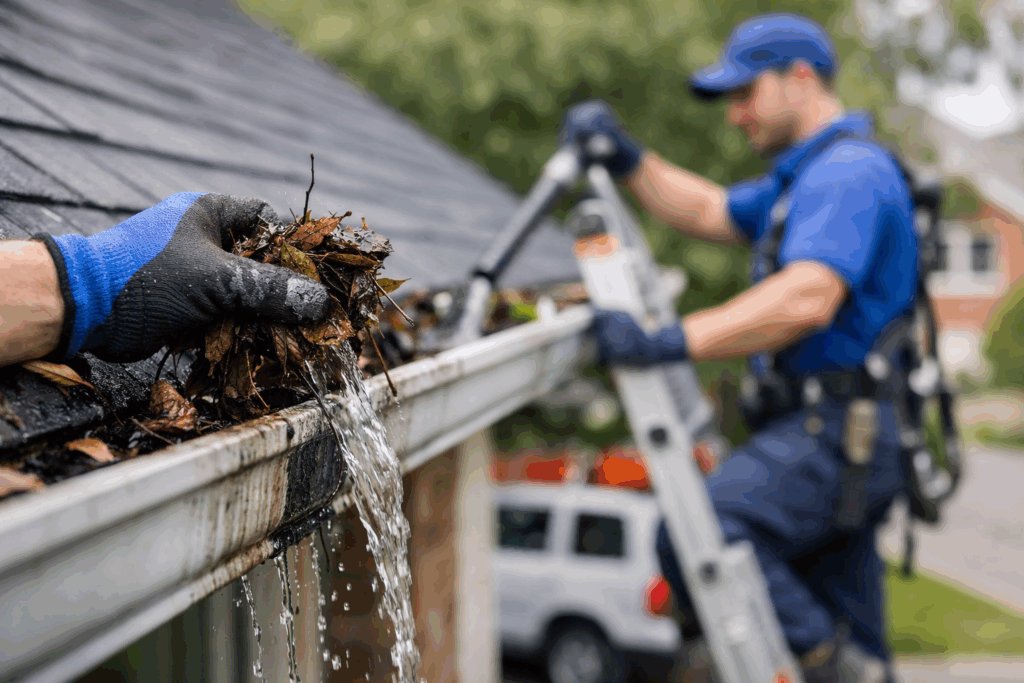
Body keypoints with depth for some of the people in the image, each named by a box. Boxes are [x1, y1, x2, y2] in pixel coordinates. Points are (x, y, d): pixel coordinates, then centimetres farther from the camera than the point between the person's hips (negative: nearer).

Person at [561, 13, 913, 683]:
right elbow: (710, 213, 30)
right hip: (831, 429, 11)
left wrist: (671, 341, -33)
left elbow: (806, 299, -29)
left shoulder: (849, 172, -13)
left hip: (840, 427, -11)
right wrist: (627, 159, 15)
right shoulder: (806, 176, 22)